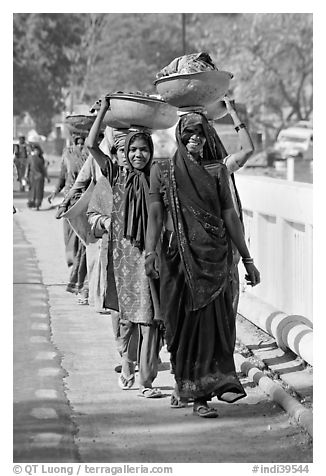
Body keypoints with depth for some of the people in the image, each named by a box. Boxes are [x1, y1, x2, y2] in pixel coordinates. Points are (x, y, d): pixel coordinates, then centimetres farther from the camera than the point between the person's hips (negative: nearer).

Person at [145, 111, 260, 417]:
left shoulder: (217, 171, 8)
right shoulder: (162, 171, 6)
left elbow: (230, 215, 8)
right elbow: (155, 214, -1)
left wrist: (247, 259, 6)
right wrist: (150, 252, -15)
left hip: (214, 255, 0)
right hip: (177, 256, 0)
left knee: (212, 318, -9)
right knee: (181, 321, 2)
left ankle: (200, 391, -10)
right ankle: (184, 383, 16)